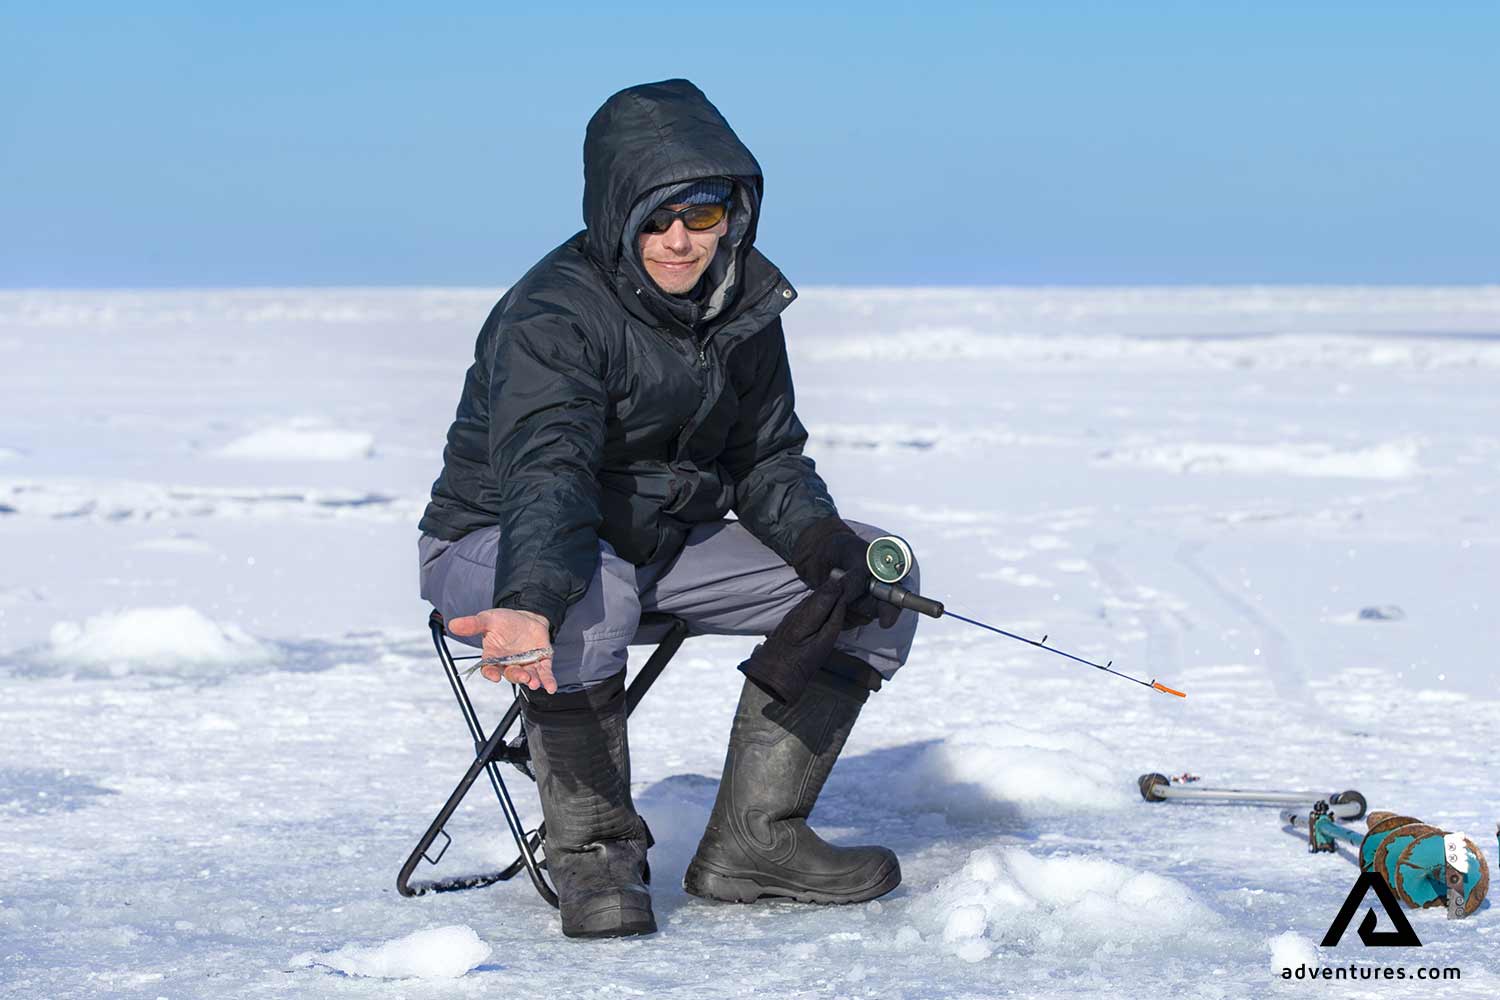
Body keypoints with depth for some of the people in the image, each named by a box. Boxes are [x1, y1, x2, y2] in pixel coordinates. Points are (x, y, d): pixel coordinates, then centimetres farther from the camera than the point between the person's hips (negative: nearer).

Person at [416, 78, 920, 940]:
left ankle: (752, 837, -8)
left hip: (665, 540, 7)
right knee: (591, 595, -42)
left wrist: (825, 541, -16)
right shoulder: (554, 315, -24)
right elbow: (546, 473, -40)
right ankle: (594, 851, -21)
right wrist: (529, 604, -59)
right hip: (499, 541, -7)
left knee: (877, 576, -4)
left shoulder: (743, 301, -1)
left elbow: (767, 459, 6)